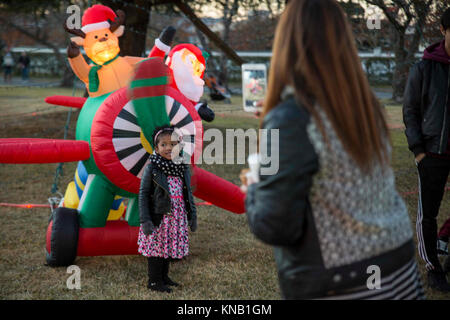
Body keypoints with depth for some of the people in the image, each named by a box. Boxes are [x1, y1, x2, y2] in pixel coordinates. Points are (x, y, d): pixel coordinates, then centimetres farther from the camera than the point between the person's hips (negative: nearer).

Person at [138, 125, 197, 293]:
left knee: (169, 247, 16)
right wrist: (145, 220, -13)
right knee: (157, 247, 2)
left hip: (177, 217, 5)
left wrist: (192, 216, 13)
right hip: (158, 217, -5)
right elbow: (143, 194, -8)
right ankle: (154, 281, 15)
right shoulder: (151, 169, -10)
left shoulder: (183, 168, 6)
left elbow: (188, 193, 14)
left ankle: (164, 276, 31)